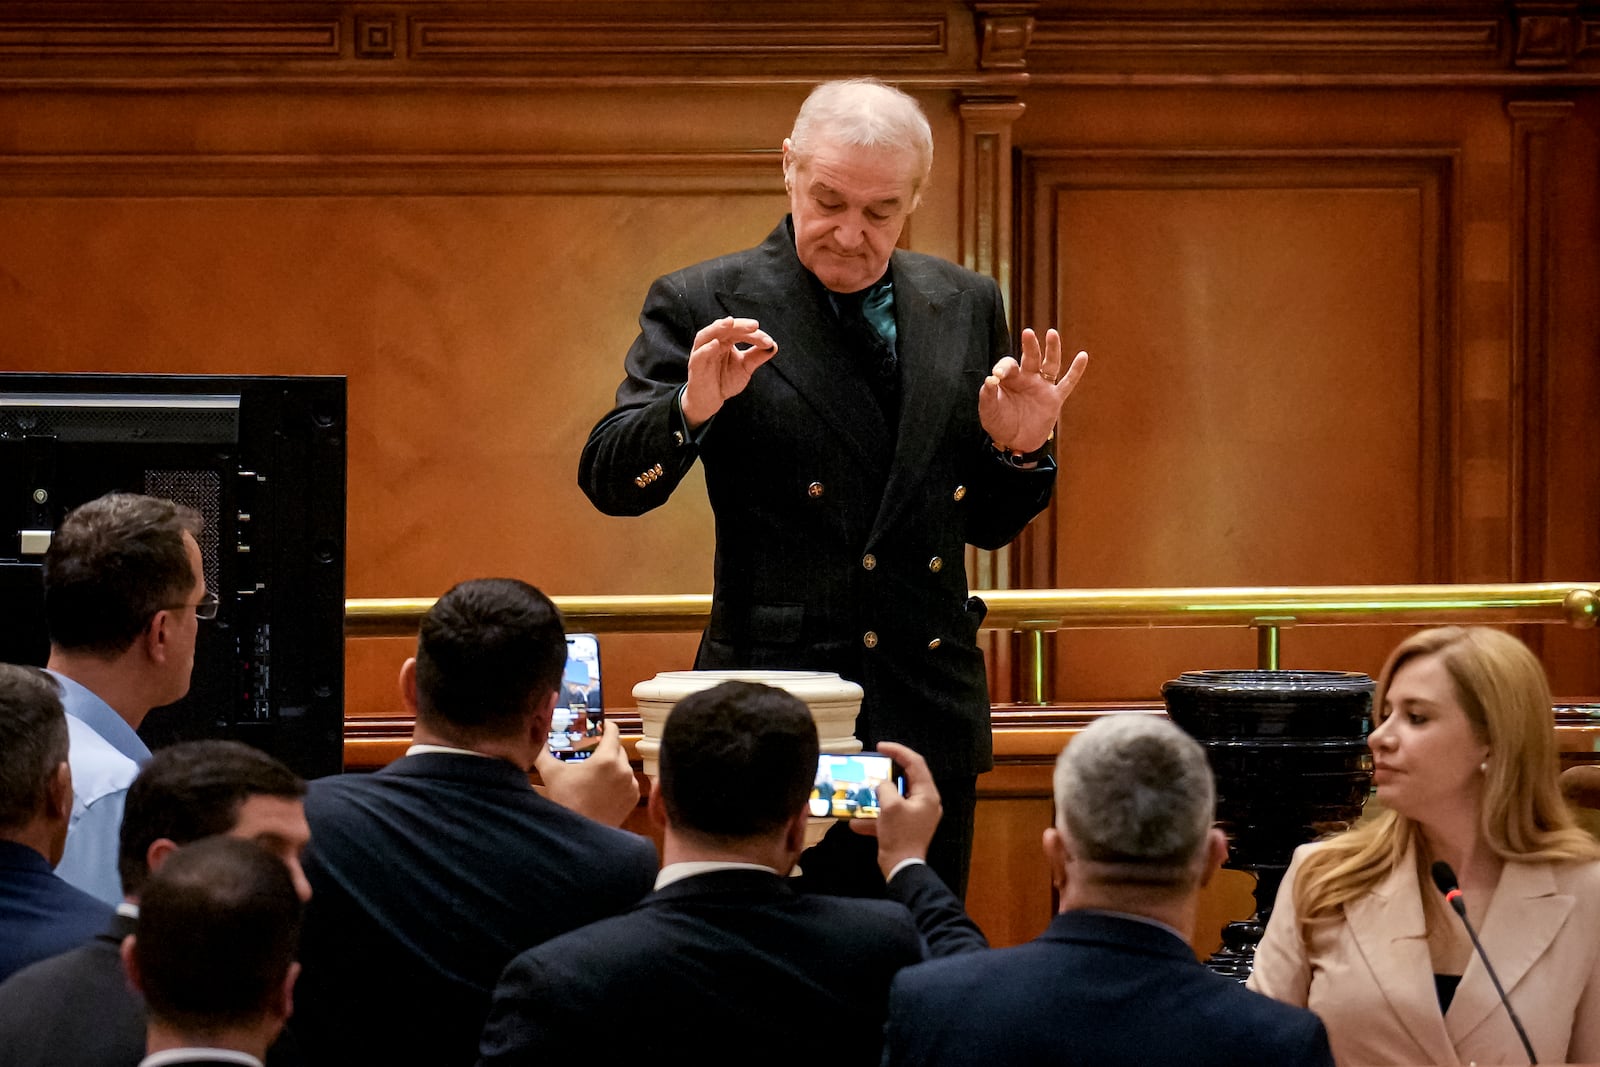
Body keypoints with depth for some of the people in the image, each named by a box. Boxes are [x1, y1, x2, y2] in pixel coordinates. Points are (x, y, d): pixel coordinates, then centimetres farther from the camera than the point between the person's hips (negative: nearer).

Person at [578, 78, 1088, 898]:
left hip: (929, 717, 4)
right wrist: (692, 407, -25)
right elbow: (610, 483, -7)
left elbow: (988, 524, 16)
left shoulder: (966, 307, 11)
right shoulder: (705, 306, -1)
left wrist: (1018, 449, -5)